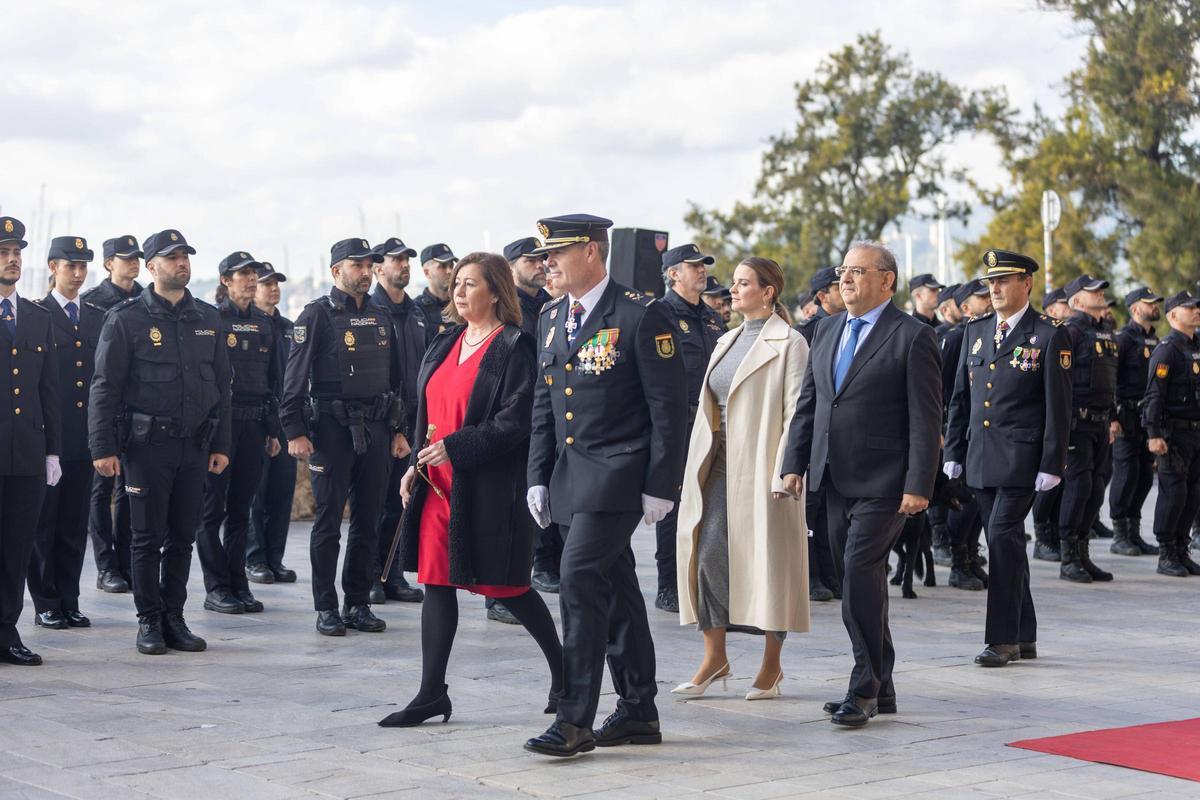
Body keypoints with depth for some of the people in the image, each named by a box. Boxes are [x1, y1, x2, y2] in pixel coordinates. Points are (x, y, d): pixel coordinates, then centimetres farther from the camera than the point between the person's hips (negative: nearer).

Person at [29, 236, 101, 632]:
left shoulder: (98, 317, 14)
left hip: (84, 438, 4)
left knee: (75, 525, 8)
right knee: (43, 524, 2)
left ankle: (69, 602, 15)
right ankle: (45, 603, 9)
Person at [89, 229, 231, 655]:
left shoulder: (207, 318, 11)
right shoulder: (126, 319, -3)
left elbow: (221, 385, 14)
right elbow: (105, 387, -5)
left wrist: (221, 444, 9)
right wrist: (103, 447, -11)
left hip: (194, 446, 4)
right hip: (146, 445, -4)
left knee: (183, 536, 8)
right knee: (148, 537, 1)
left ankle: (174, 619, 16)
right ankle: (149, 622, 10)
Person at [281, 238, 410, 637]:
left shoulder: (380, 317, 13)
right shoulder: (317, 315, -5)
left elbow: (395, 377, 18)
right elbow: (295, 377, -9)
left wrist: (399, 430, 14)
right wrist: (295, 432, -15)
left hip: (374, 430, 6)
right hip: (332, 429, -5)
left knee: (368, 521, 8)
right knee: (328, 521, 0)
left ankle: (358, 604, 16)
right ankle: (326, 608, 6)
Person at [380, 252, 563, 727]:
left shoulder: (514, 347, -10)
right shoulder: (447, 343, 14)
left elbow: (515, 421, -17)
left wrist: (455, 447, -20)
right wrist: (416, 465, 9)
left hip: (488, 487, -7)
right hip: (439, 483, 7)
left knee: (507, 586, 2)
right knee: (436, 582, 5)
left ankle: (562, 671, 22)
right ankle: (431, 695, 9)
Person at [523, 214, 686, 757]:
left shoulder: (641, 316, -10)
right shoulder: (551, 319, 12)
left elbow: (668, 407, -11)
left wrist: (660, 485, -13)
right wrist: (538, 477, 12)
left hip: (618, 475, -7)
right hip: (570, 476, 7)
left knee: (580, 581, -15)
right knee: (615, 591, 12)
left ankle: (575, 721, -12)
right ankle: (638, 712, 20)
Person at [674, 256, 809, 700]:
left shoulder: (789, 344, -6)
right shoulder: (727, 342, 16)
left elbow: (796, 413, -12)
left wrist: (783, 473, -18)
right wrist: (698, 465, 12)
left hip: (760, 465, -7)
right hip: (719, 463, 7)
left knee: (768, 559, 1)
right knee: (708, 553, -1)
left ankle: (771, 664, 11)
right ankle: (714, 656, 8)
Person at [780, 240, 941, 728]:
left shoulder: (913, 337, -8)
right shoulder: (827, 331, 13)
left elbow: (926, 419, -12)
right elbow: (808, 404, 15)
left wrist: (919, 486, -17)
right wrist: (795, 463, 6)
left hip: (883, 484, -7)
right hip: (836, 481, 7)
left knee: (860, 574, -15)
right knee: (860, 580, 12)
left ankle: (865, 688, -6)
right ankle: (879, 688, 20)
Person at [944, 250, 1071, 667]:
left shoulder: (1049, 335, -5)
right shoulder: (976, 330, 12)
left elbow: (1058, 406, -7)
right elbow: (960, 396, 15)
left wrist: (1051, 464, -12)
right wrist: (953, 452, 10)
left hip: (1021, 458, -6)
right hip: (980, 458, 6)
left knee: (1003, 537, -13)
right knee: (1006, 542, 11)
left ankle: (1003, 638, -8)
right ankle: (1024, 637, 19)